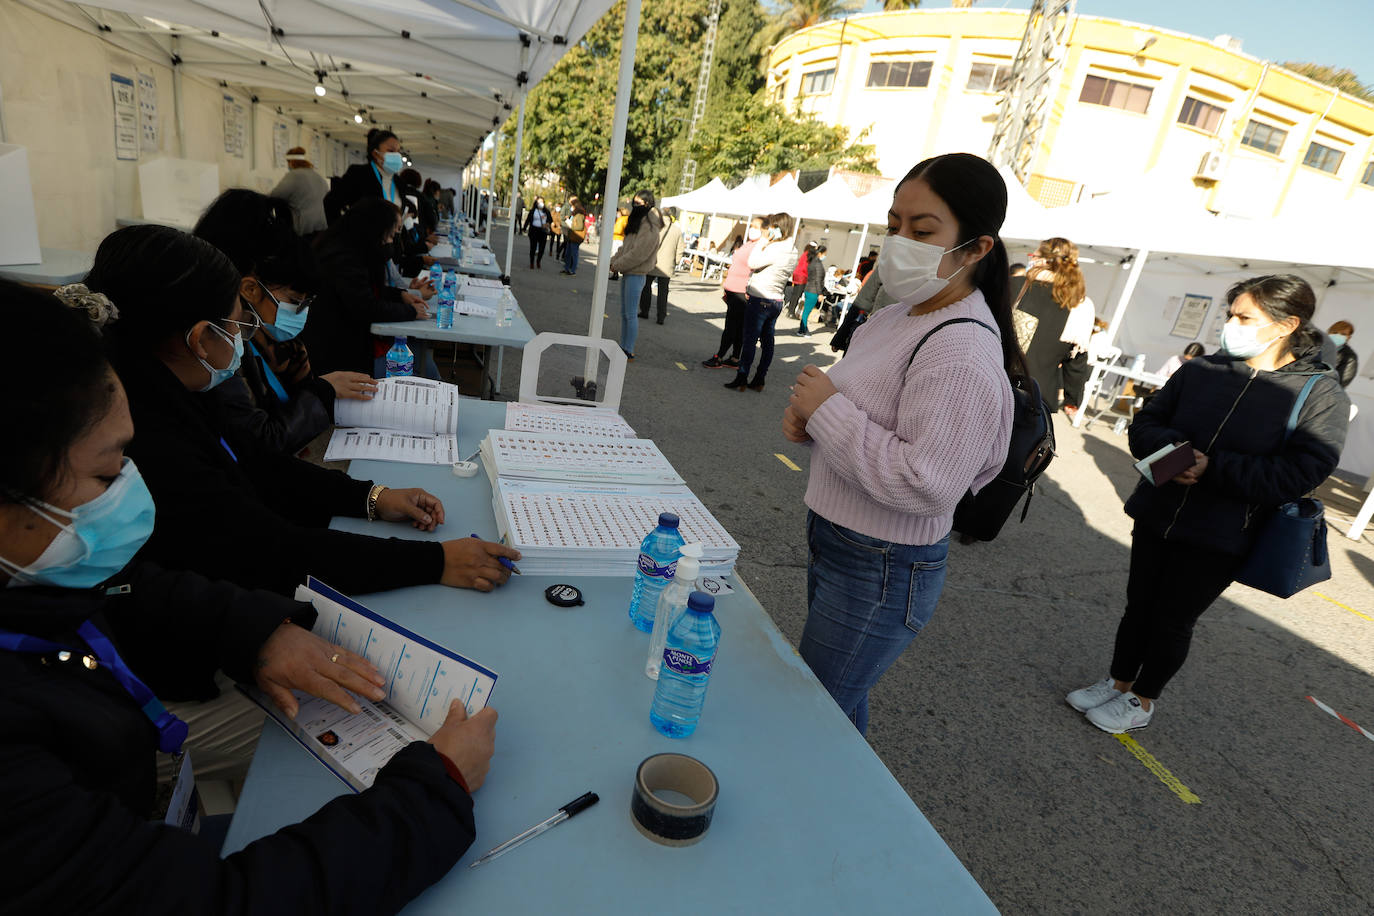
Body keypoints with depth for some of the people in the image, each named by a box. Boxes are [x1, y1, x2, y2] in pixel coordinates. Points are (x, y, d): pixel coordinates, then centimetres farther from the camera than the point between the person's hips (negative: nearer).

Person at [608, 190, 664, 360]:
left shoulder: (650, 228, -14)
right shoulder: (637, 222, 16)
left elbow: (638, 254, -20)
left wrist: (617, 265, -15)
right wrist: (612, 261, 5)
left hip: (636, 275, -9)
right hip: (627, 274, 9)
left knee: (631, 314, -6)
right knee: (624, 313, 12)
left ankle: (629, 351, -1)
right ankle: (623, 347, 20)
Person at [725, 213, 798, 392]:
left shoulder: (775, 249, -17)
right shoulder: (792, 252, 11)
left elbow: (752, 263, -15)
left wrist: (763, 242, -10)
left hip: (760, 300, -9)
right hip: (776, 301, 9)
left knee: (750, 339, -4)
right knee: (767, 341, 10)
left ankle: (741, 379, -2)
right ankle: (759, 380, 16)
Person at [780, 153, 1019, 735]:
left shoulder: (963, 352, -23)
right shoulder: (896, 319, 7)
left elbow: (924, 485, -31)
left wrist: (828, 409, -23)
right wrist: (807, 420, -1)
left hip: (882, 574, -9)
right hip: (836, 546, 9)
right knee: (839, 702, 25)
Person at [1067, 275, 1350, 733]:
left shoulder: (1322, 395, -10)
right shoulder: (1201, 370, 0)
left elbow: (1300, 474, -18)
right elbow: (1146, 423, 3)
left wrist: (1213, 468, -26)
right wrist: (1172, 448, -18)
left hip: (1219, 538, -3)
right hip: (1156, 517, 3)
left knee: (1173, 620, 10)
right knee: (1139, 605, 15)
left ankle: (1143, 700, 32)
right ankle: (1119, 681, 36)